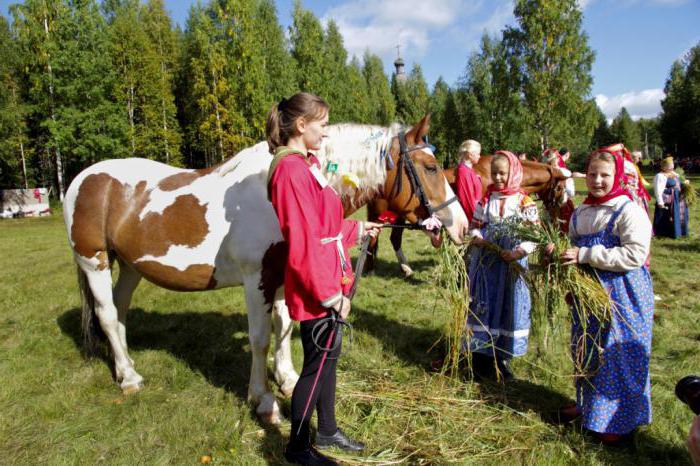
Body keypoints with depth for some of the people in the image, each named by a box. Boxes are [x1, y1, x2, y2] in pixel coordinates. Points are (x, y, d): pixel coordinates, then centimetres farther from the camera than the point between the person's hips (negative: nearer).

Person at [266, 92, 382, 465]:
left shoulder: (306, 164, 9)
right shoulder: (291, 169, -21)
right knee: (318, 362, 5)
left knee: (329, 355, 20)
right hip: (316, 288, -10)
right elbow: (303, 243, -25)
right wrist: (330, 294, -22)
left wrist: (357, 228, 18)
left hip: (327, 280, 10)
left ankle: (327, 430, 39)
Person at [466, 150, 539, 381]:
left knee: (510, 307, 8)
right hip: (485, 263, 2)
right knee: (483, 305, 8)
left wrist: (519, 252, -20)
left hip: (512, 264, -1)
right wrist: (477, 238, -12)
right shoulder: (485, 199, 3)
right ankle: (481, 355, 23)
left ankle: (502, 358, 24)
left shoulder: (525, 202, -4)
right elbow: (474, 226, 9)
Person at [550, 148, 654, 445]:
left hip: (623, 295, -7)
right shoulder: (581, 213, 8)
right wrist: (560, 252, -3)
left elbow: (635, 255, -24)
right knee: (586, 349, 18)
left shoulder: (629, 211, -14)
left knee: (619, 354, 3)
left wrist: (585, 255, -25)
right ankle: (587, 403, 38)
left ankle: (621, 420, 21)